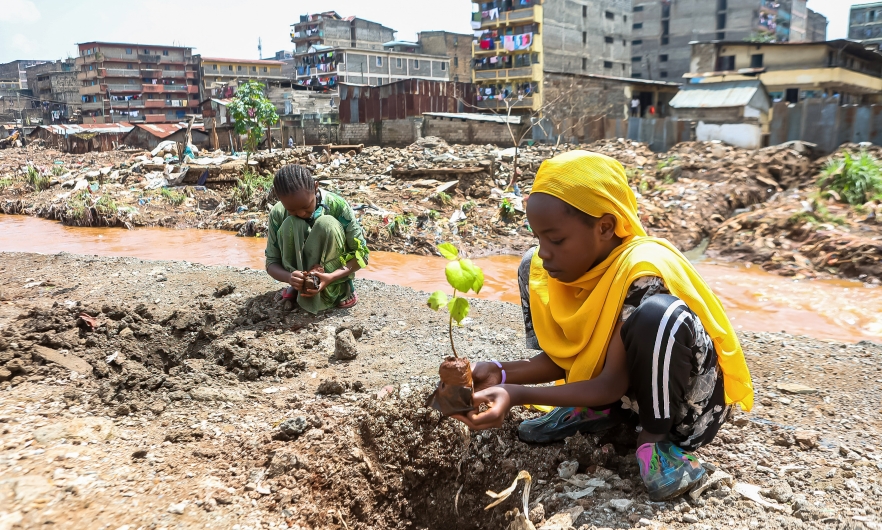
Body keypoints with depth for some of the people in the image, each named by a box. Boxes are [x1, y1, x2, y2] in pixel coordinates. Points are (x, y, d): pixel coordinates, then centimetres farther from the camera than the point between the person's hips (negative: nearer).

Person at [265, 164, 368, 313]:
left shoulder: (337, 206, -20)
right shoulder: (278, 214, -15)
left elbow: (361, 254, -16)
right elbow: (272, 263, -10)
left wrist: (331, 277, -33)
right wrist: (289, 277, -35)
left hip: (334, 270, -1)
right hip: (299, 270, 1)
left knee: (326, 223, -30)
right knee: (291, 224, -27)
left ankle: (340, 289, -17)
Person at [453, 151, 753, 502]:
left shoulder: (642, 272, -31)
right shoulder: (573, 260, -10)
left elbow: (614, 383, -28)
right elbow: (565, 358, -4)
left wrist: (518, 396, -37)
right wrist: (502, 374, -21)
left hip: (690, 398, -7)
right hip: (614, 379, 7)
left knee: (657, 313, -40)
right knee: (530, 270, -3)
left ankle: (655, 437, -12)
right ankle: (597, 410, 5)